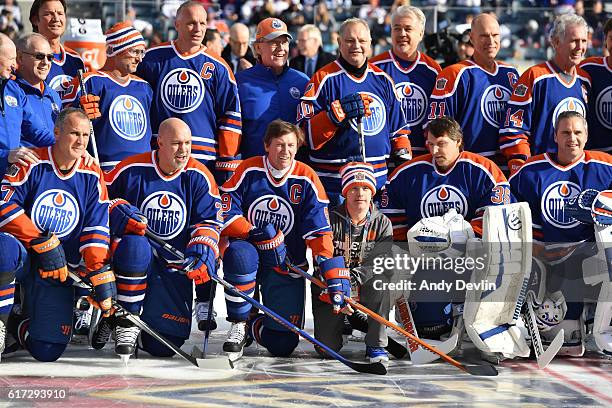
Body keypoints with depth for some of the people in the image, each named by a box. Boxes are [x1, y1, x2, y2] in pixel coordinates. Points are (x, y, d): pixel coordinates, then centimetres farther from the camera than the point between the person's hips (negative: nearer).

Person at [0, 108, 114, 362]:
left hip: (57, 270, 3)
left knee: (48, 351, -10)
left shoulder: (92, 176, 3)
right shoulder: (32, 164, -8)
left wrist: (101, 277, -12)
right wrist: (44, 244, -21)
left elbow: (96, 231, 0)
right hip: (22, 259, -3)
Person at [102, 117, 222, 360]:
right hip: (136, 259, -1)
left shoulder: (199, 176, -3)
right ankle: (125, 323, -20)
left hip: (176, 266, 1)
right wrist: (119, 211, -18)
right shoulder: (133, 170, -8)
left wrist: (201, 254, -19)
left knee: (164, 346, -7)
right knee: (135, 245, -41)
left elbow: (209, 221, -2)